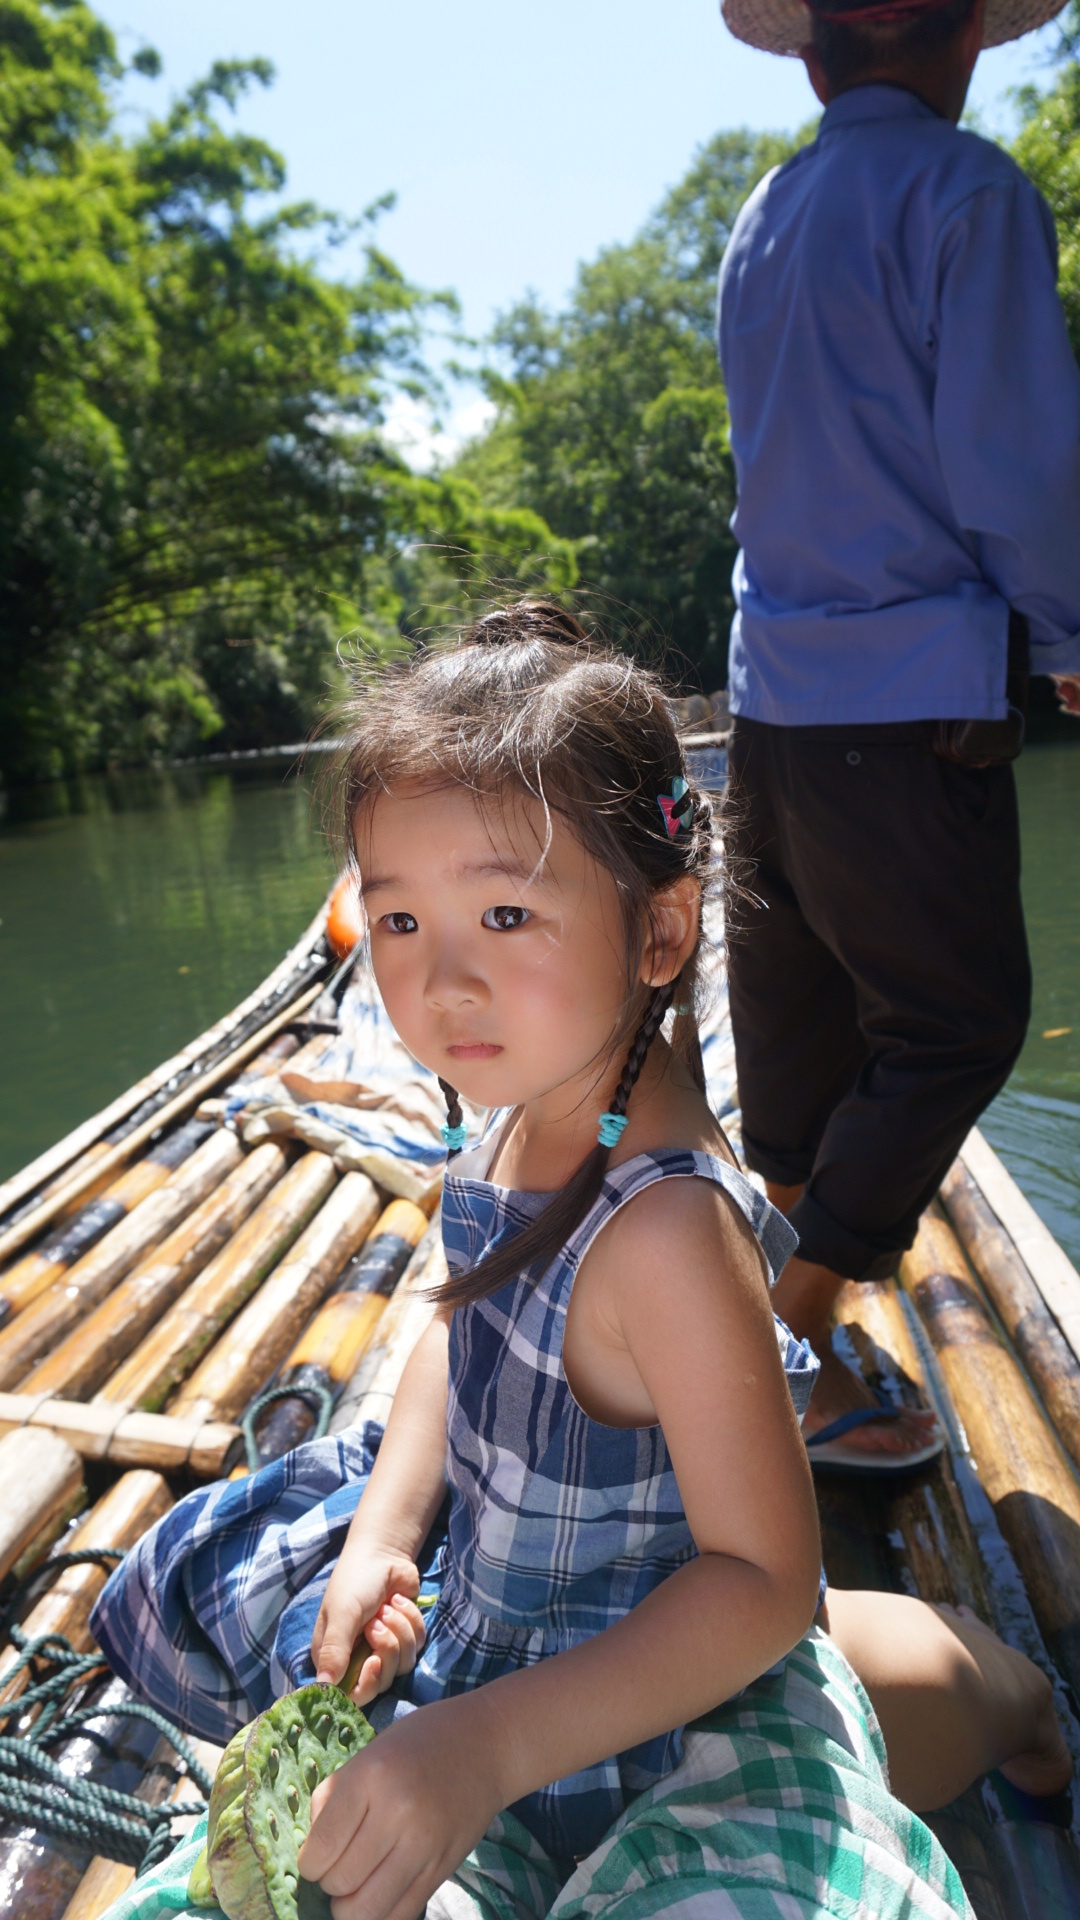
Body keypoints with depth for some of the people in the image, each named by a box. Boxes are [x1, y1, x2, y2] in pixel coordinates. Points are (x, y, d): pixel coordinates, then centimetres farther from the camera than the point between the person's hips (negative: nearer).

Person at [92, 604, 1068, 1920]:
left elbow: (762, 1576, -29)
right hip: (477, 1576, 7)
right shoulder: (523, 1119, -13)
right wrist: (385, 1531, -8)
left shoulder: (667, 1227, -36)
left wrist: (488, 1749, -32)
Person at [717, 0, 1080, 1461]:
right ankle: (794, 1355, 3)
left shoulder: (760, 221, 17)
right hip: (914, 698, -8)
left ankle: (800, 1257, 37)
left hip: (773, 686, 8)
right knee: (954, 1024, 1)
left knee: (794, 1004, 17)